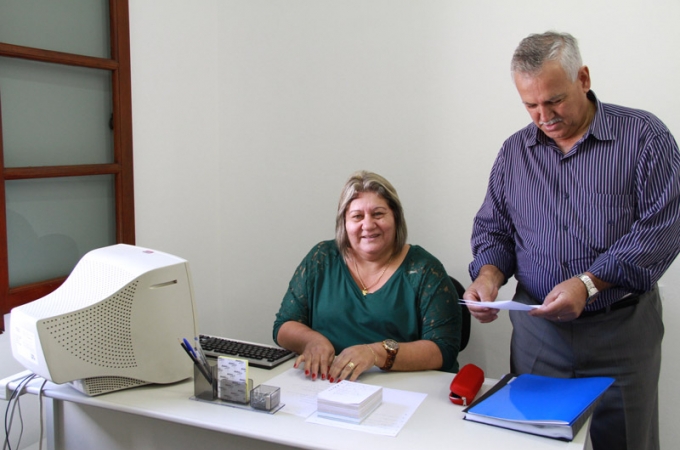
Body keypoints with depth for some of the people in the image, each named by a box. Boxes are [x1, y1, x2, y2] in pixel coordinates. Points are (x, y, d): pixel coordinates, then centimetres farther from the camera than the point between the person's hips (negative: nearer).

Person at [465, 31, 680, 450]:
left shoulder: (644, 136, -5)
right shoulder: (514, 151, 7)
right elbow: (492, 229, 11)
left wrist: (589, 283, -22)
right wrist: (488, 275, -10)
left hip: (622, 332, -2)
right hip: (536, 330, 3)